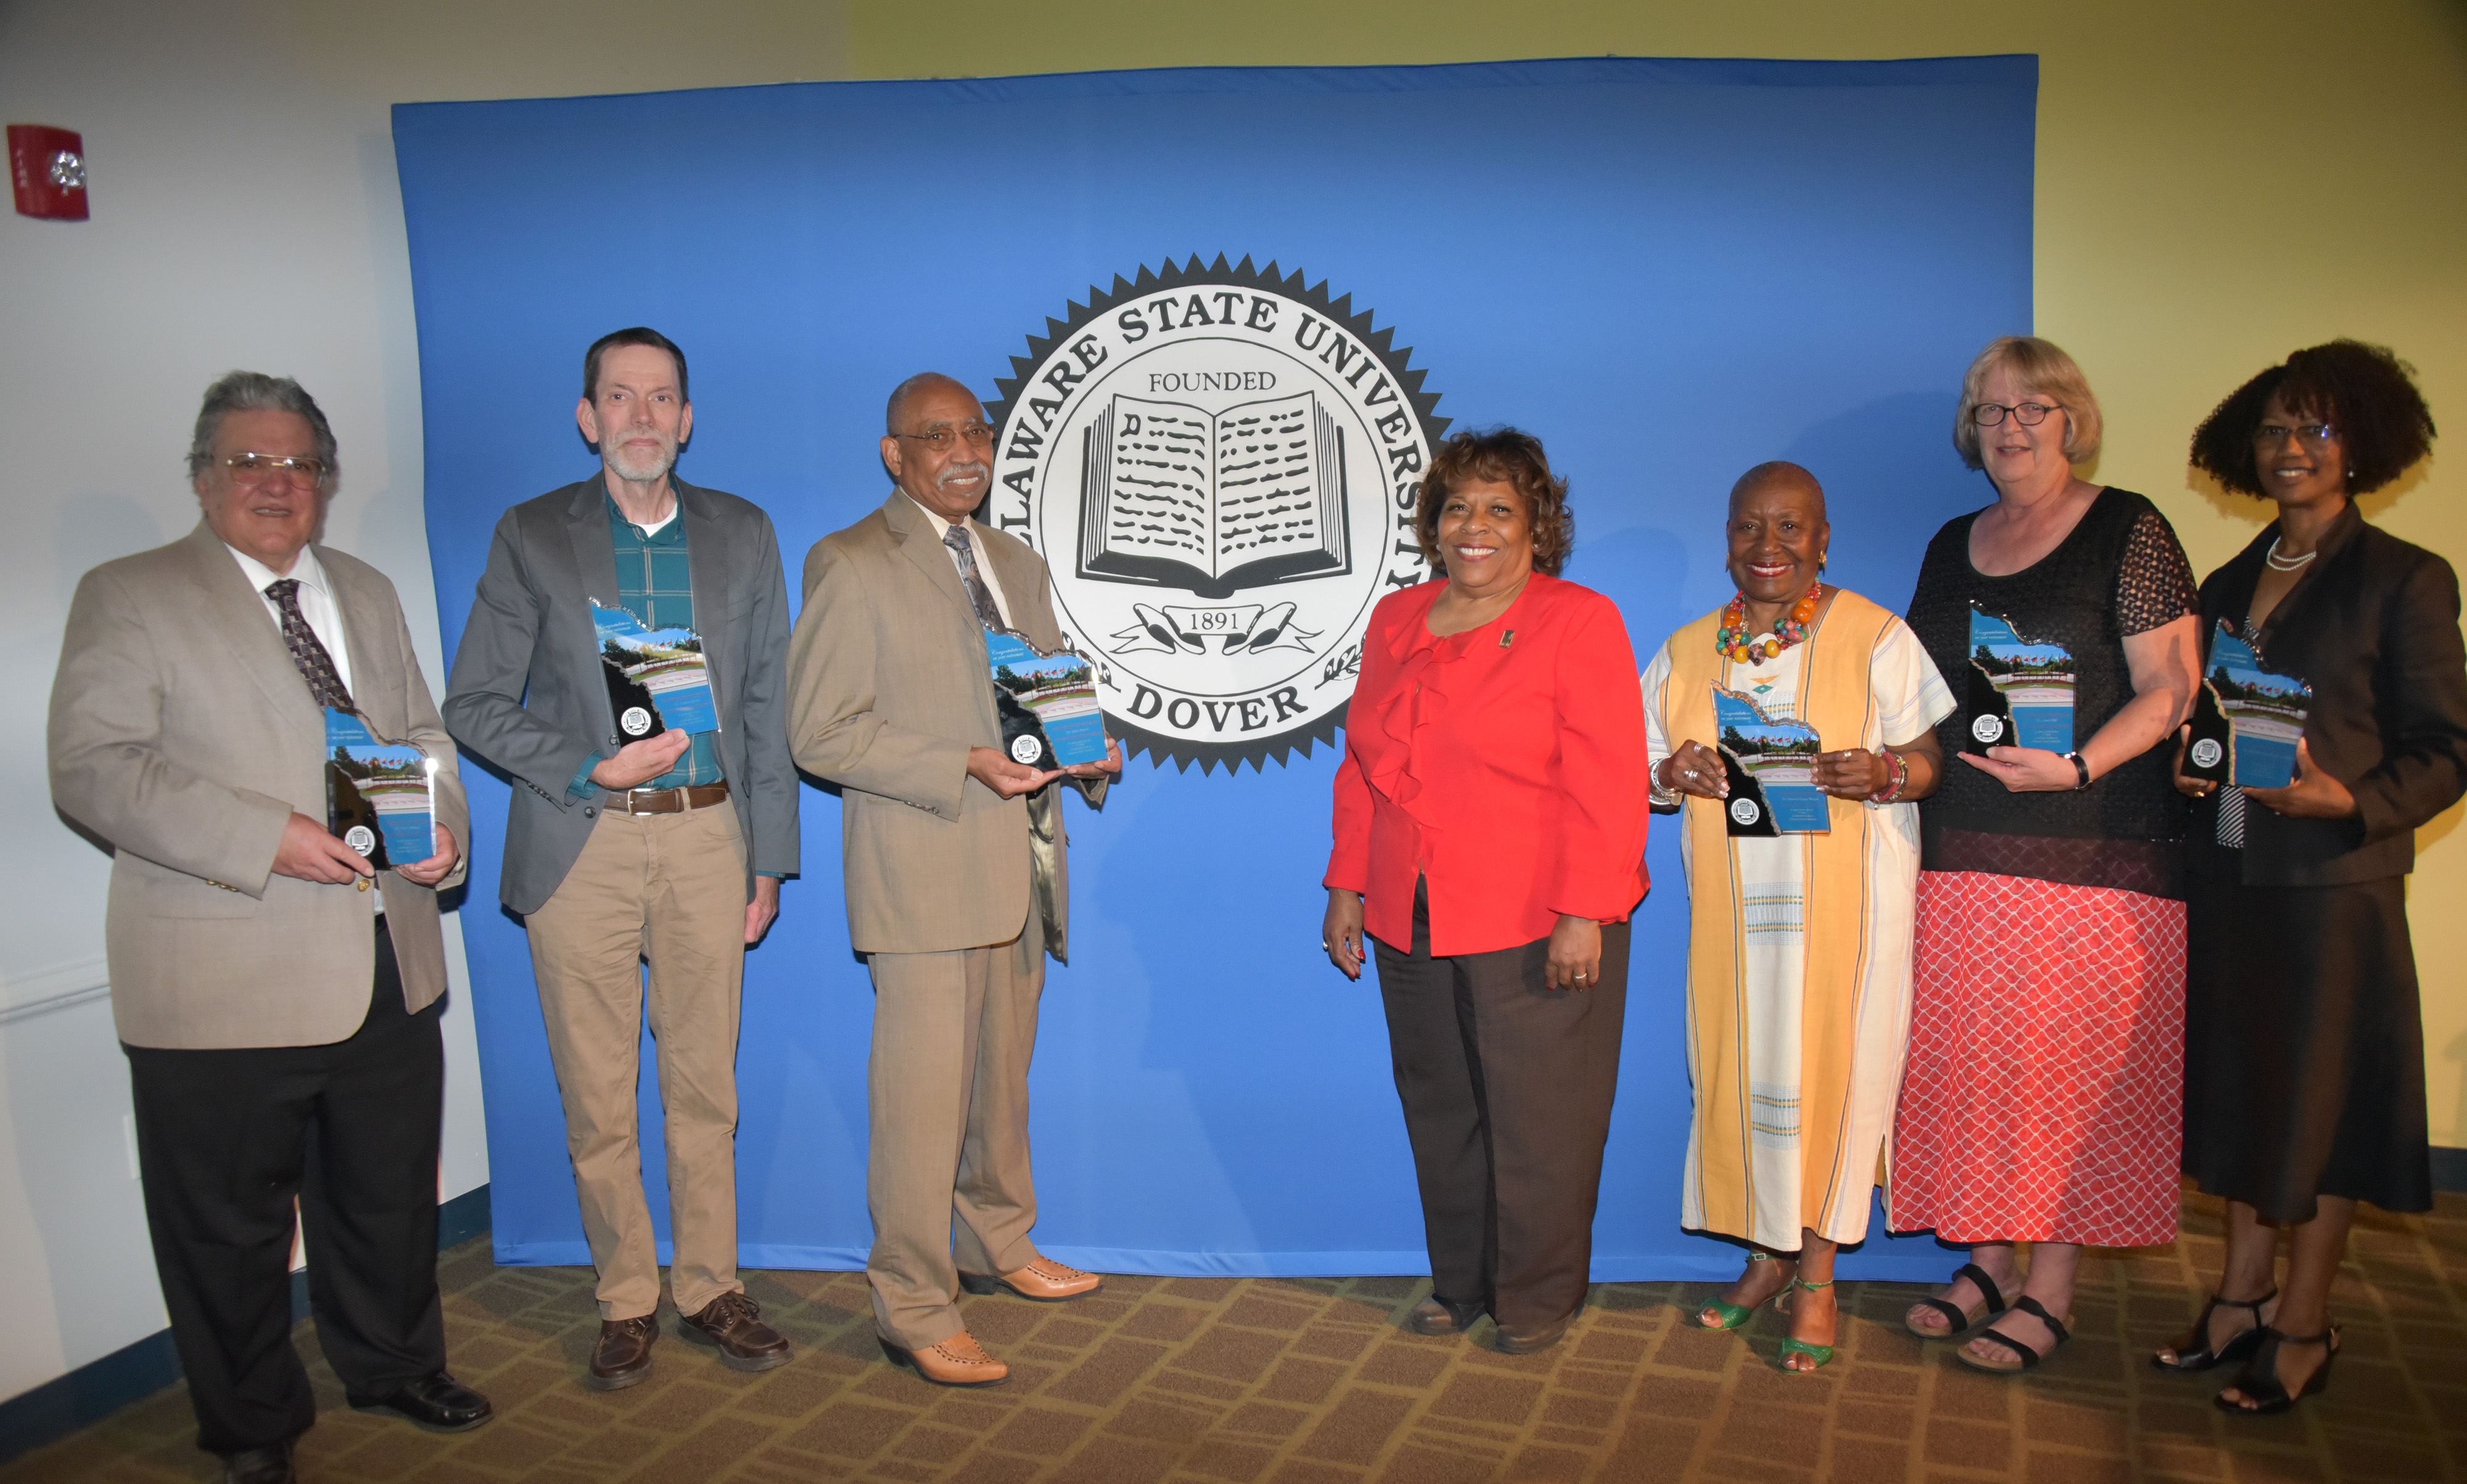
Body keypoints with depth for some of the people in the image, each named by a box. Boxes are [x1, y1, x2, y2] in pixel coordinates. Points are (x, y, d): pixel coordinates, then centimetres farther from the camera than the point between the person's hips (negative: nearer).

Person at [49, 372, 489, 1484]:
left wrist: (441, 824, -3)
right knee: (230, 1225, 9)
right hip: (224, 981, -5)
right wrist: (266, 839, -22)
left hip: (388, 967, 5)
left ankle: (393, 1365, 41)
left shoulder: (368, 594, 15)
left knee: (390, 1193, 19)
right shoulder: (127, 597, -3)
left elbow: (421, 734, 18)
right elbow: (91, 767, -13)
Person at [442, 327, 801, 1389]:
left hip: (706, 836, 2)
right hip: (581, 846, -1)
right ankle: (626, 1301, 21)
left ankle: (709, 1287, 22)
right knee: (597, 1098, 5)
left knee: (706, 1085, 8)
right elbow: (474, 704, 2)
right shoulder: (531, 537, 3)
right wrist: (591, 770, -12)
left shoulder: (743, 534, 9)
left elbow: (766, 706, 9)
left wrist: (769, 859, 6)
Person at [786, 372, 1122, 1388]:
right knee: (923, 1095, -3)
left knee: (1002, 1079, 19)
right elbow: (819, 731, -12)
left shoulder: (1017, 563, 17)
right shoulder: (849, 565, -6)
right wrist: (966, 766, -21)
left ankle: (997, 1246, 37)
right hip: (923, 874, -7)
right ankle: (912, 1310, 9)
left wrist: (1088, 750, 0)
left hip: (1020, 865, 7)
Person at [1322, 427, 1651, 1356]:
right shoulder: (1395, 623, 12)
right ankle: (1461, 1284, 27)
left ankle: (1538, 1296, 21)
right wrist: (1348, 888, 13)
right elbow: (1361, 768, 17)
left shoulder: (1579, 623, -5)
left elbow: (1606, 784, -11)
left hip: (1538, 924, -5)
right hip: (1413, 922, 5)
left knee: (1537, 1115, 3)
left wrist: (1584, 913, -16)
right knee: (1439, 1107, 11)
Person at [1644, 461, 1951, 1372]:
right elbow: (1645, 774, 14)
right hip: (1731, 901, 3)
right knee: (1740, 1070, 5)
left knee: (1828, 1069, -1)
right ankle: (1768, 1254, 23)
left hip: (1845, 901, -3)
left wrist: (1884, 773, -22)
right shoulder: (1687, 652, 11)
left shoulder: (1877, 638, 0)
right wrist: (1674, 775, -9)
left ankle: (1817, 1274, 13)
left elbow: (1935, 760, -1)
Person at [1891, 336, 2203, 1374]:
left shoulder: (2127, 530, -1)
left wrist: (2076, 765, -20)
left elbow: (2168, 689, -7)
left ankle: (2050, 1293, 9)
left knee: (2072, 1065, -1)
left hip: (2093, 850, -5)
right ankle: (1987, 1259, 22)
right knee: (1968, 1055, 7)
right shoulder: (1951, 548, 16)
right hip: (1961, 851, 5)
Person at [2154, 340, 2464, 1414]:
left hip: (2334, 880, -5)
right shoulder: (2226, 586, 13)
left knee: (2318, 1095, 3)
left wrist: (2354, 801, -22)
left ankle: (2303, 1326, 16)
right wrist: (2185, 765, -3)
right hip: (2225, 874, 6)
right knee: (2240, 1082, 12)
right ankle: (2243, 1296, 26)